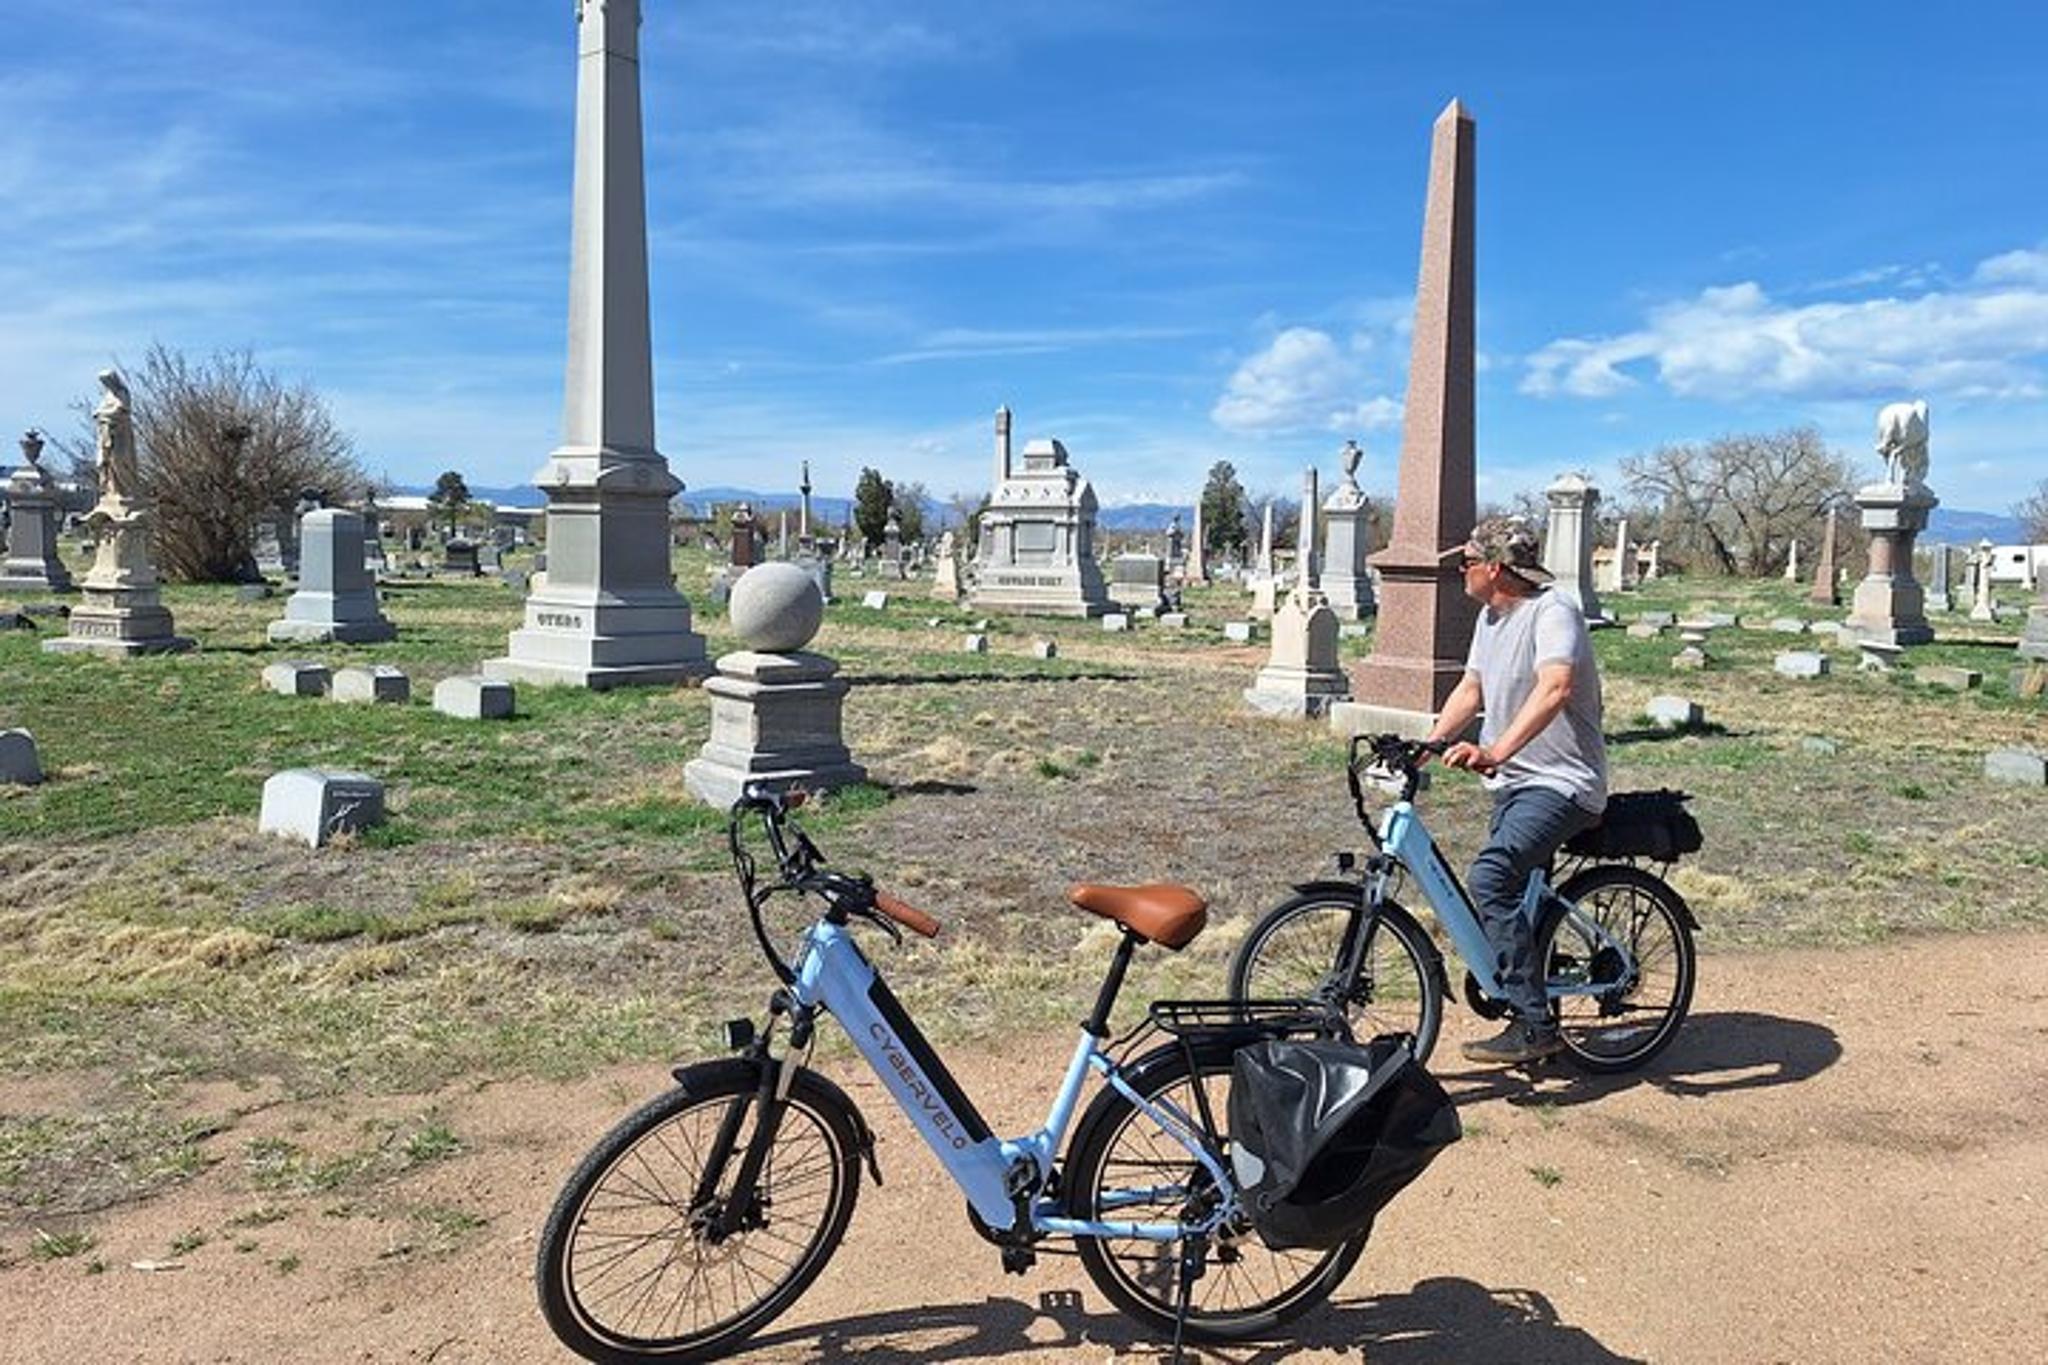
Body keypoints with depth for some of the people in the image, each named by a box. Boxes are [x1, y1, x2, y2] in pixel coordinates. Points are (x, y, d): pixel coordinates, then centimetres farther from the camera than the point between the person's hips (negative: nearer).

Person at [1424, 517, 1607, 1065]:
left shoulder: (1553, 612, -18)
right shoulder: (1489, 617, 12)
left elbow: (1555, 690, -35)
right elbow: (1470, 691, 19)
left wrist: (1495, 752, -46)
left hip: (1561, 783, -10)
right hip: (1514, 782, 10)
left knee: (1490, 877, -26)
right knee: (1511, 894, 16)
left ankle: (1535, 1025, -19)